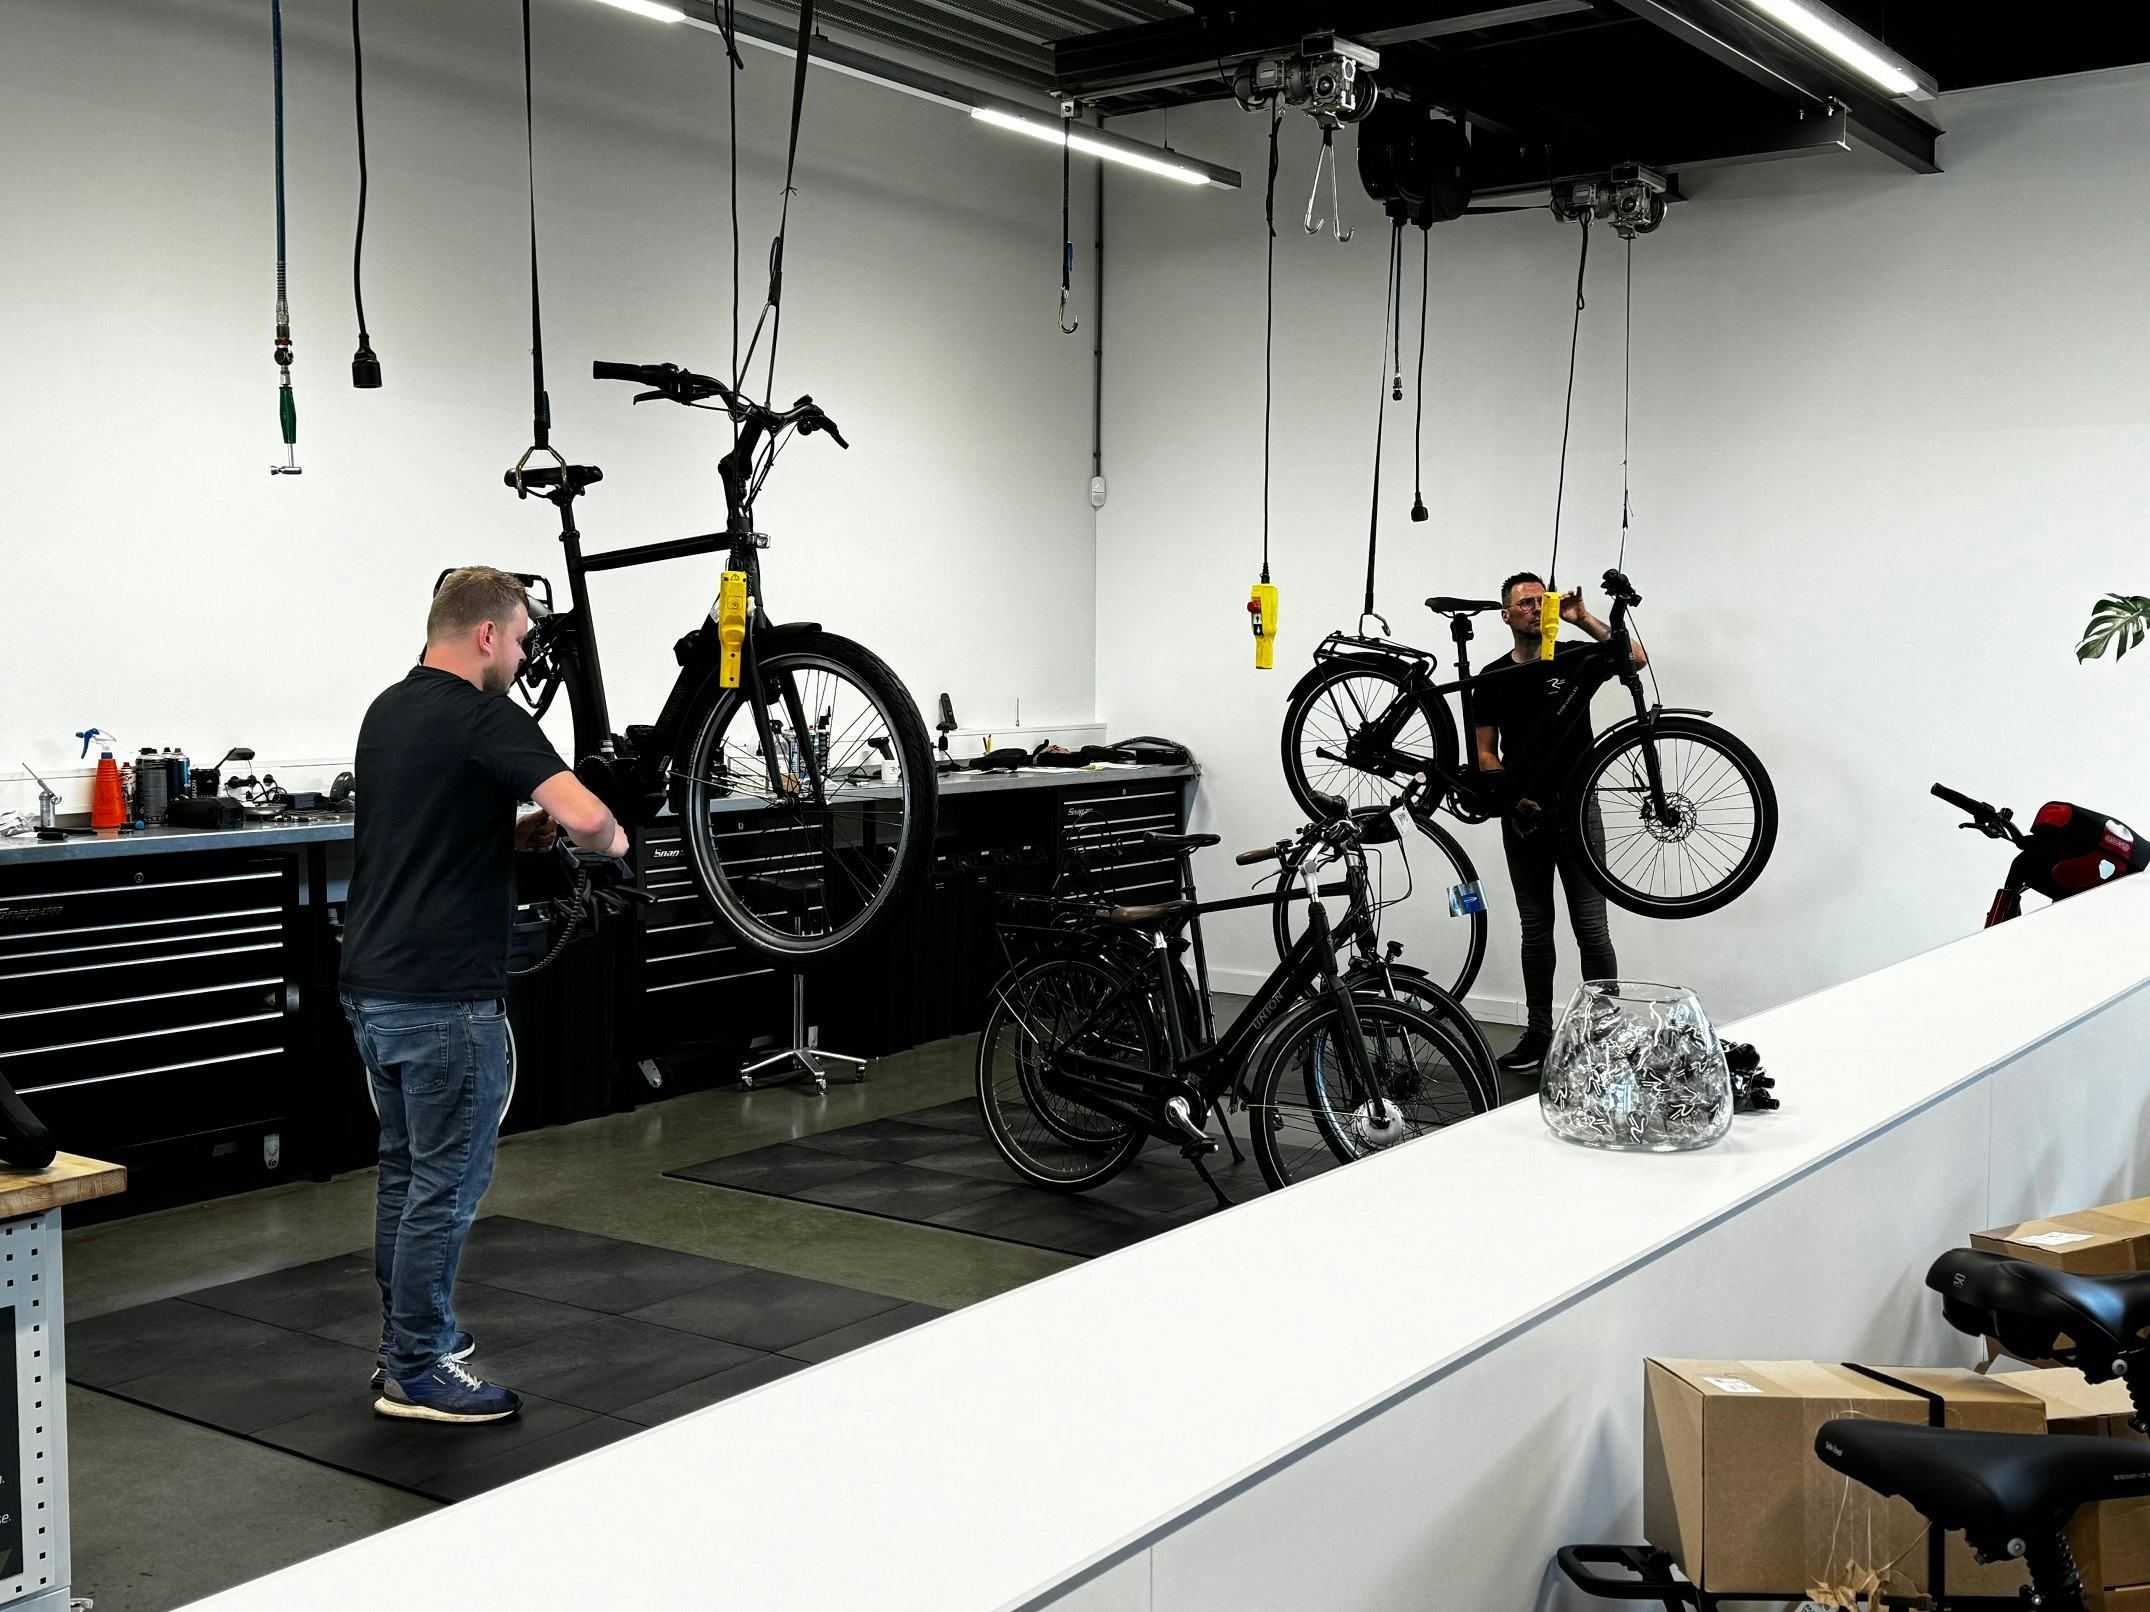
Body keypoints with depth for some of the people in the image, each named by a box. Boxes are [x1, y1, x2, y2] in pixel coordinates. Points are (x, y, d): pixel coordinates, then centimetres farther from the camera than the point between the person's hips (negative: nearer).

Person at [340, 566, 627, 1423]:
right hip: (446, 996, -9)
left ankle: (409, 1335, 30)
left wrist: (513, 833, 12)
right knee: (446, 1185, 1)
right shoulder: (485, 717, -15)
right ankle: (416, 1373, 8)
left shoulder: (386, 712, 13)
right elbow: (583, 814, -30)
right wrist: (611, 839, -7)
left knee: (407, 1173, 19)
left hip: (373, 986, 9)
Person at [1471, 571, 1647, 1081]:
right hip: (1523, 813, 3)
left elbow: (1636, 658, -14)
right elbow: (1486, 751, 5)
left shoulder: (1572, 657, 2)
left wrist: (1584, 619, -19)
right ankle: (1538, 1035, 15)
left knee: (1591, 928, -5)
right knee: (1535, 929, 9)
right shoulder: (1493, 679, 7)